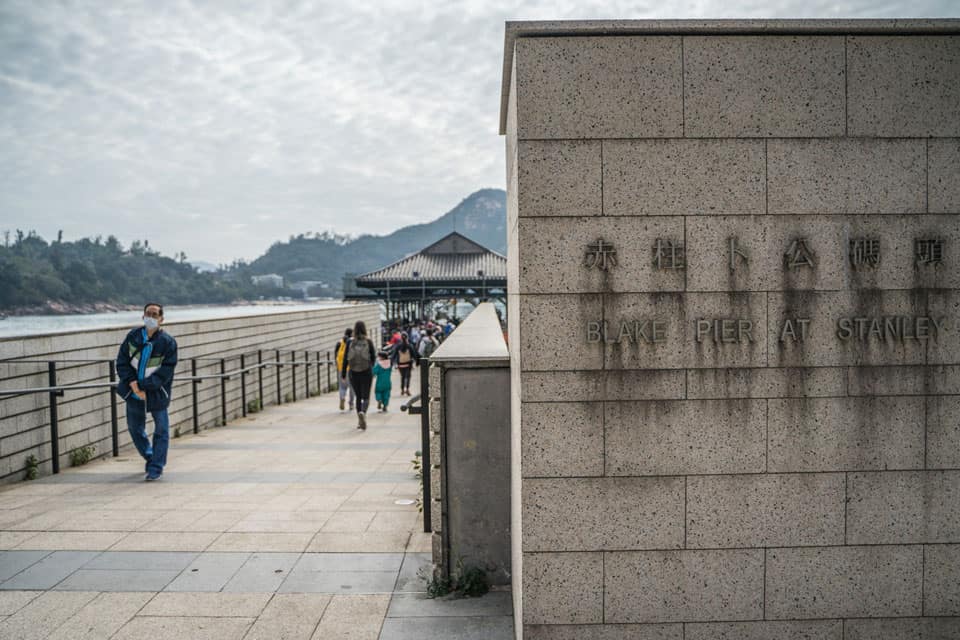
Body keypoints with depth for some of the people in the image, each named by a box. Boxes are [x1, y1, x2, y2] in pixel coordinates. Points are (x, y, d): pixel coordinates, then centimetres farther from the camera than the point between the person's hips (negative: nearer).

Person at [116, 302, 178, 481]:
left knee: (161, 430, 0)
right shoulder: (133, 336, -1)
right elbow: (122, 361, -2)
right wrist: (133, 384, -15)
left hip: (156, 393, -4)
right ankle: (150, 457, 37)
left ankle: (156, 468, 11)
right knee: (135, 428, 15)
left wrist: (143, 386, -22)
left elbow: (166, 372, -15)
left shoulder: (168, 342, -11)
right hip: (134, 392, 4)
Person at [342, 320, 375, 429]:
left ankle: (360, 421, 15)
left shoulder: (350, 342, -2)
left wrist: (343, 374, 3)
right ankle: (363, 412, -28)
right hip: (366, 372, -2)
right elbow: (373, 357, 2)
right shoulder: (368, 342, -5)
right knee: (366, 396, 2)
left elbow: (345, 359, -2)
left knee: (358, 396, 14)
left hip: (353, 373, 2)